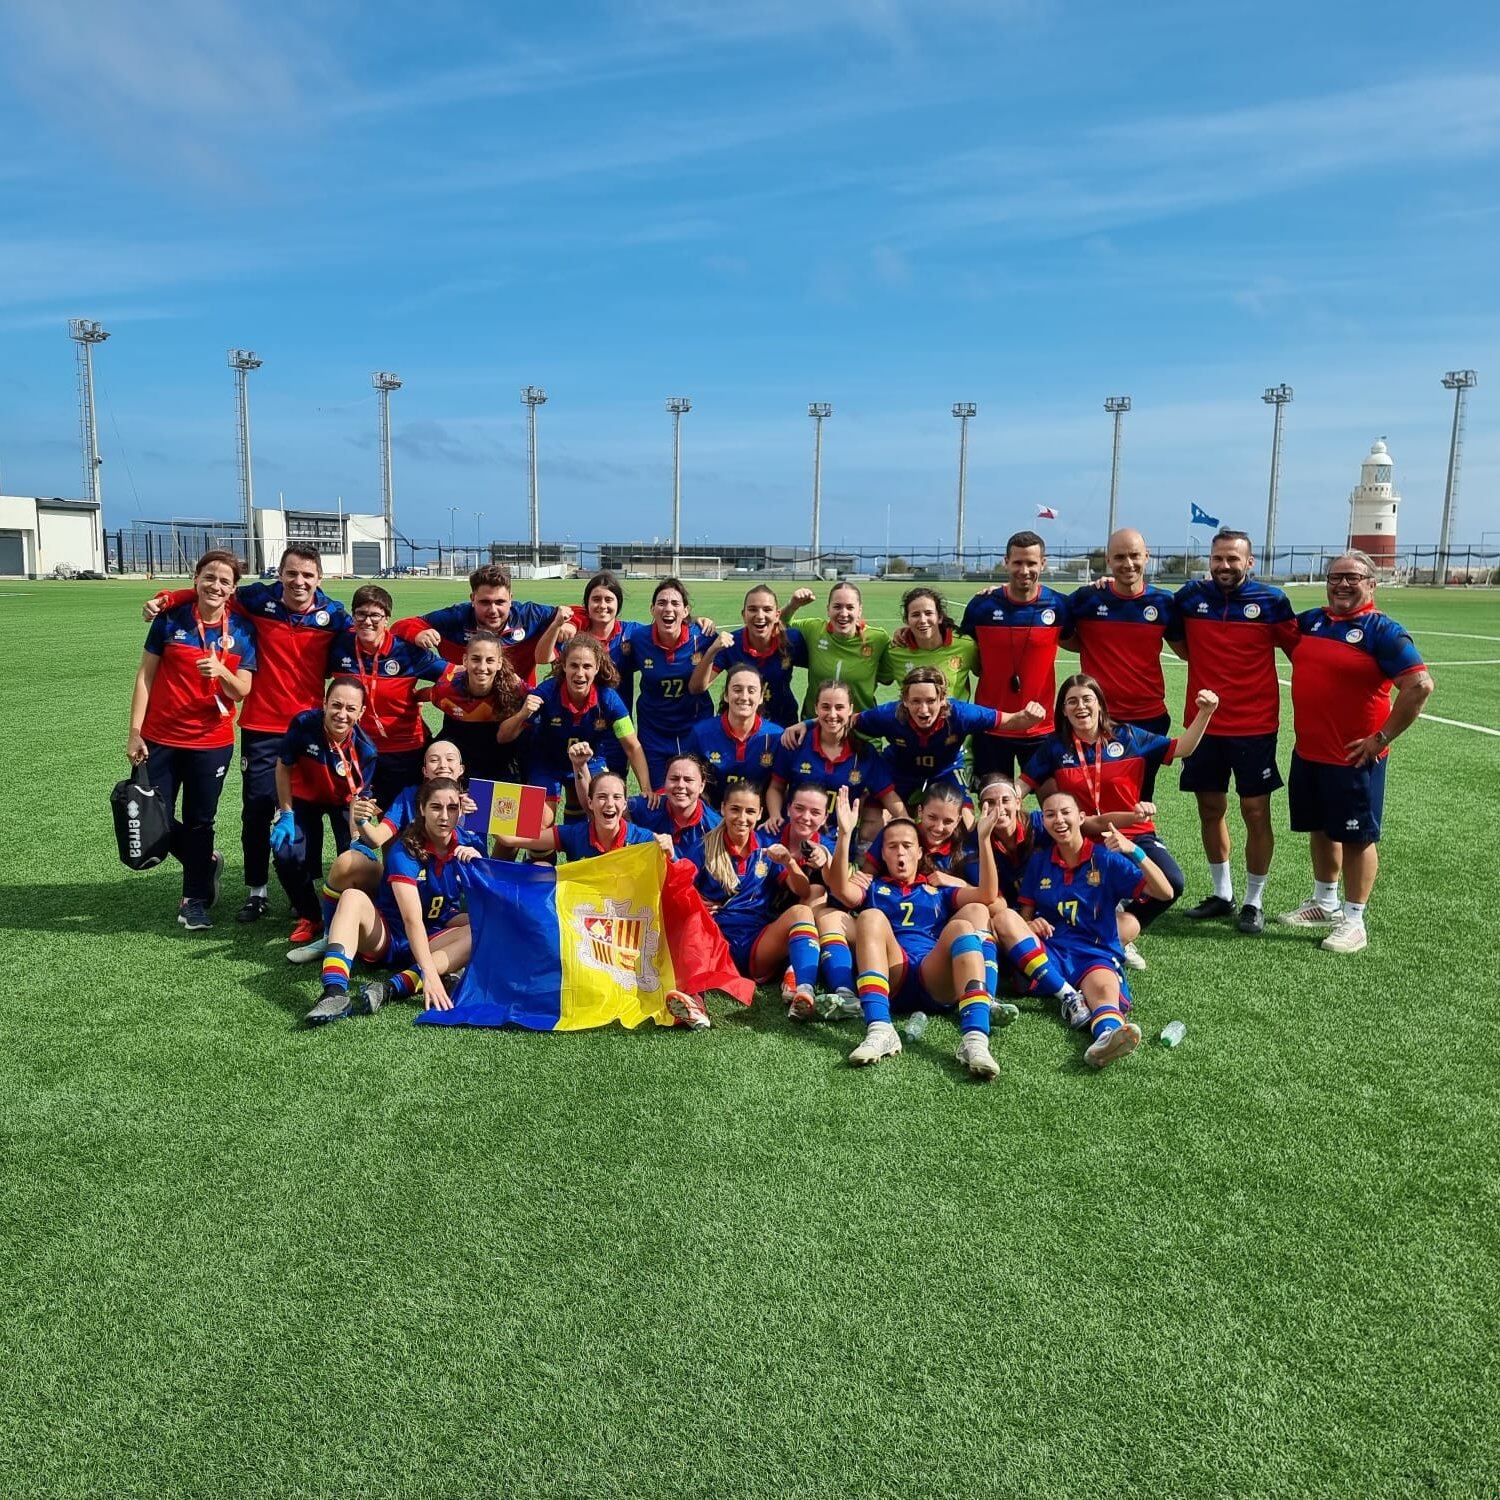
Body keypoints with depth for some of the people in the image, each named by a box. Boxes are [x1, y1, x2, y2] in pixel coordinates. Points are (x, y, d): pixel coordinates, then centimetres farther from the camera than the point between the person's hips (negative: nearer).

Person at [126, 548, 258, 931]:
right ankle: (206, 863, 32)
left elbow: (241, 691, -3)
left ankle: (195, 899, 26)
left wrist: (221, 672, -25)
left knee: (200, 822, 8)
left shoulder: (242, 630, -3)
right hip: (161, 738, 1)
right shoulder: (170, 619, -4)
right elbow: (145, 676, 0)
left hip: (212, 742, 0)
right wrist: (135, 732, -4)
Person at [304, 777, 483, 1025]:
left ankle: (394, 987, -41)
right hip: (386, 937, -3)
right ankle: (334, 994, -49)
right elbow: (412, 919, -29)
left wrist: (478, 863, -18)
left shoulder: (470, 844, -4)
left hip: (434, 941, 3)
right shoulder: (405, 851, -18)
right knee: (354, 897, -30)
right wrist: (429, 975, -41)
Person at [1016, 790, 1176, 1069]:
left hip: (1097, 952, -2)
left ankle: (1106, 1032, -72)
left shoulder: (1106, 859, 6)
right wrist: (1030, 925, -9)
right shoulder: (1039, 861, 13)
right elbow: (1025, 915, 16)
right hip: (1049, 949, 3)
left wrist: (1134, 851, -17)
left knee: (1102, 987, -39)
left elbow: (1164, 892, -3)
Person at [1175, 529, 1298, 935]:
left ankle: (1254, 902, 15)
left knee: (1256, 813, 1)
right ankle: (1222, 894, 26)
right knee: (1210, 809, 11)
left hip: (1255, 726, -3)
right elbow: (1182, 646, 19)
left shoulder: (1271, 601, -5)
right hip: (1204, 723, 3)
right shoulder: (1190, 596, 2)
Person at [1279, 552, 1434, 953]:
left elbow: (1420, 685, -18)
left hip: (1355, 757, -6)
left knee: (1356, 838, 3)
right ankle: (1325, 903, 35)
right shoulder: (1309, 621, 7)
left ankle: (1353, 921, 14)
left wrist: (1382, 737, -16)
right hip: (1307, 752, 7)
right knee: (1320, 829, 18)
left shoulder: (1382, 630, -11)